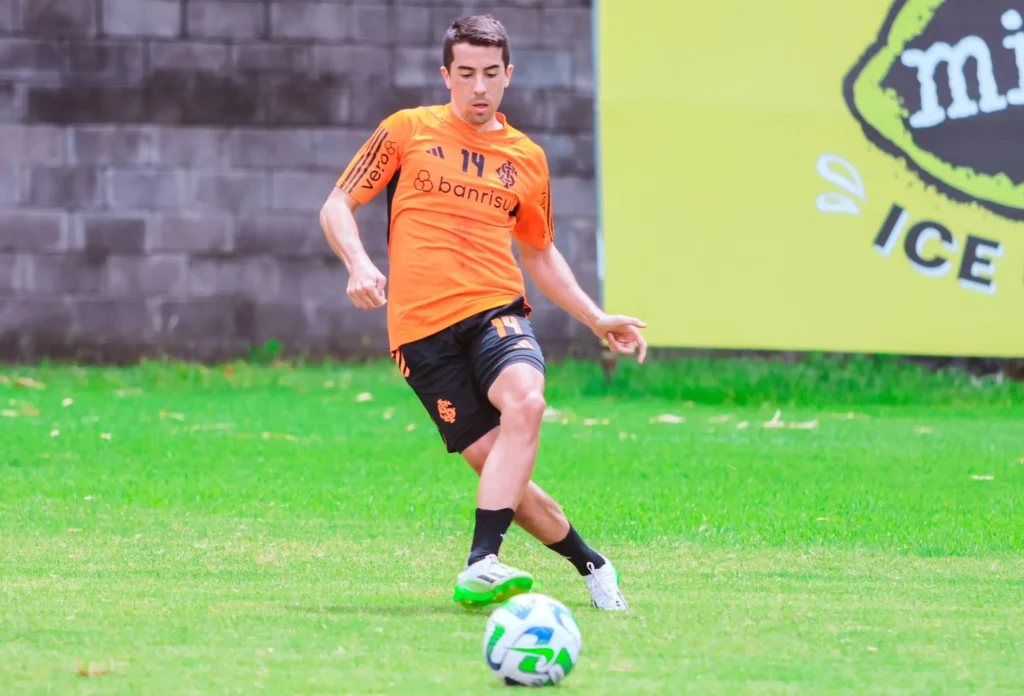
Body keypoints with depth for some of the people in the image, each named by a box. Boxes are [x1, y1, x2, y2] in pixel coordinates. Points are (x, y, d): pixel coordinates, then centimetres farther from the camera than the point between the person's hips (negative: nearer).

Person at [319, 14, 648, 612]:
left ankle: (481, 565, -36)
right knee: (493, 461, -11)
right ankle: (589, 563, 10)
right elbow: (338, 205, 9)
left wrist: (597, 319, 22)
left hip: (497, 311, 1)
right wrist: (358, 262, -10)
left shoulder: (527, 158, 16)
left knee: (524, 402, -31)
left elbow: (540, 252, 29)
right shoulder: (408, 131, 8)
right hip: (422, 328, -1)